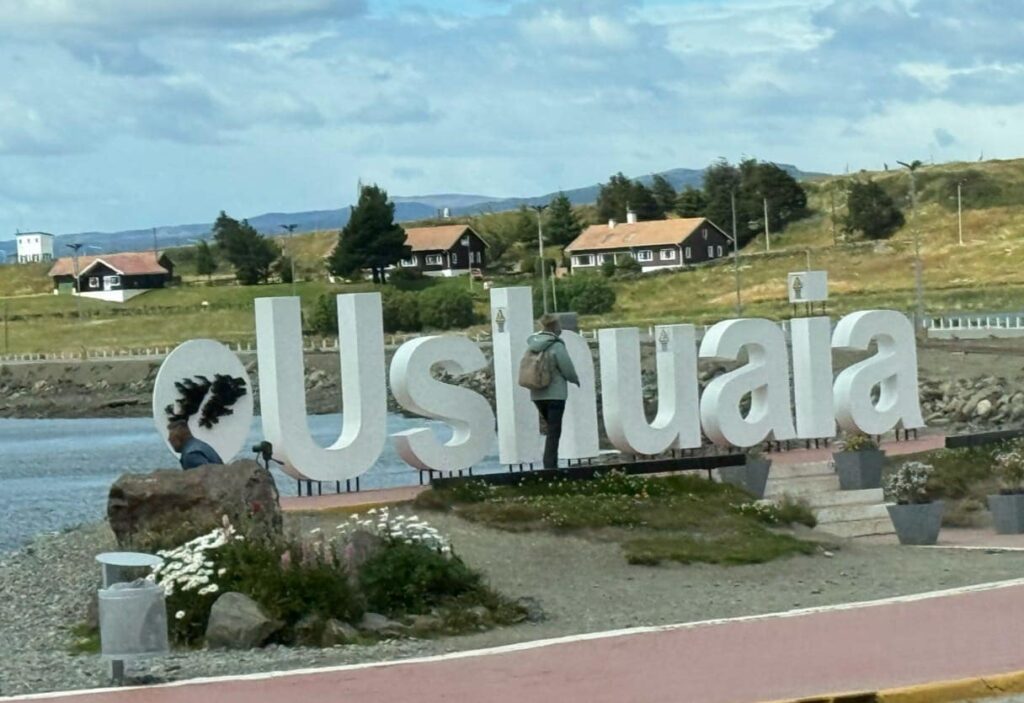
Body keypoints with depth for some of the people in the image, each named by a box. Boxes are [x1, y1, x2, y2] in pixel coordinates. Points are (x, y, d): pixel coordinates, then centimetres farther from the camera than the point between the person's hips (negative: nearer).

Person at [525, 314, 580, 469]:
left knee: (552, 430, 20)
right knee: (554, 433, -1)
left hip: (537, 395, 6)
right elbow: (568, 370, -12)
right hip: (555, 394, -6)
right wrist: (576, 380, 10)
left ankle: (550, 465, 19)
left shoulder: (532, 345, 3)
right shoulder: (556, 346, -16)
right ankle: (550, 466, -5)